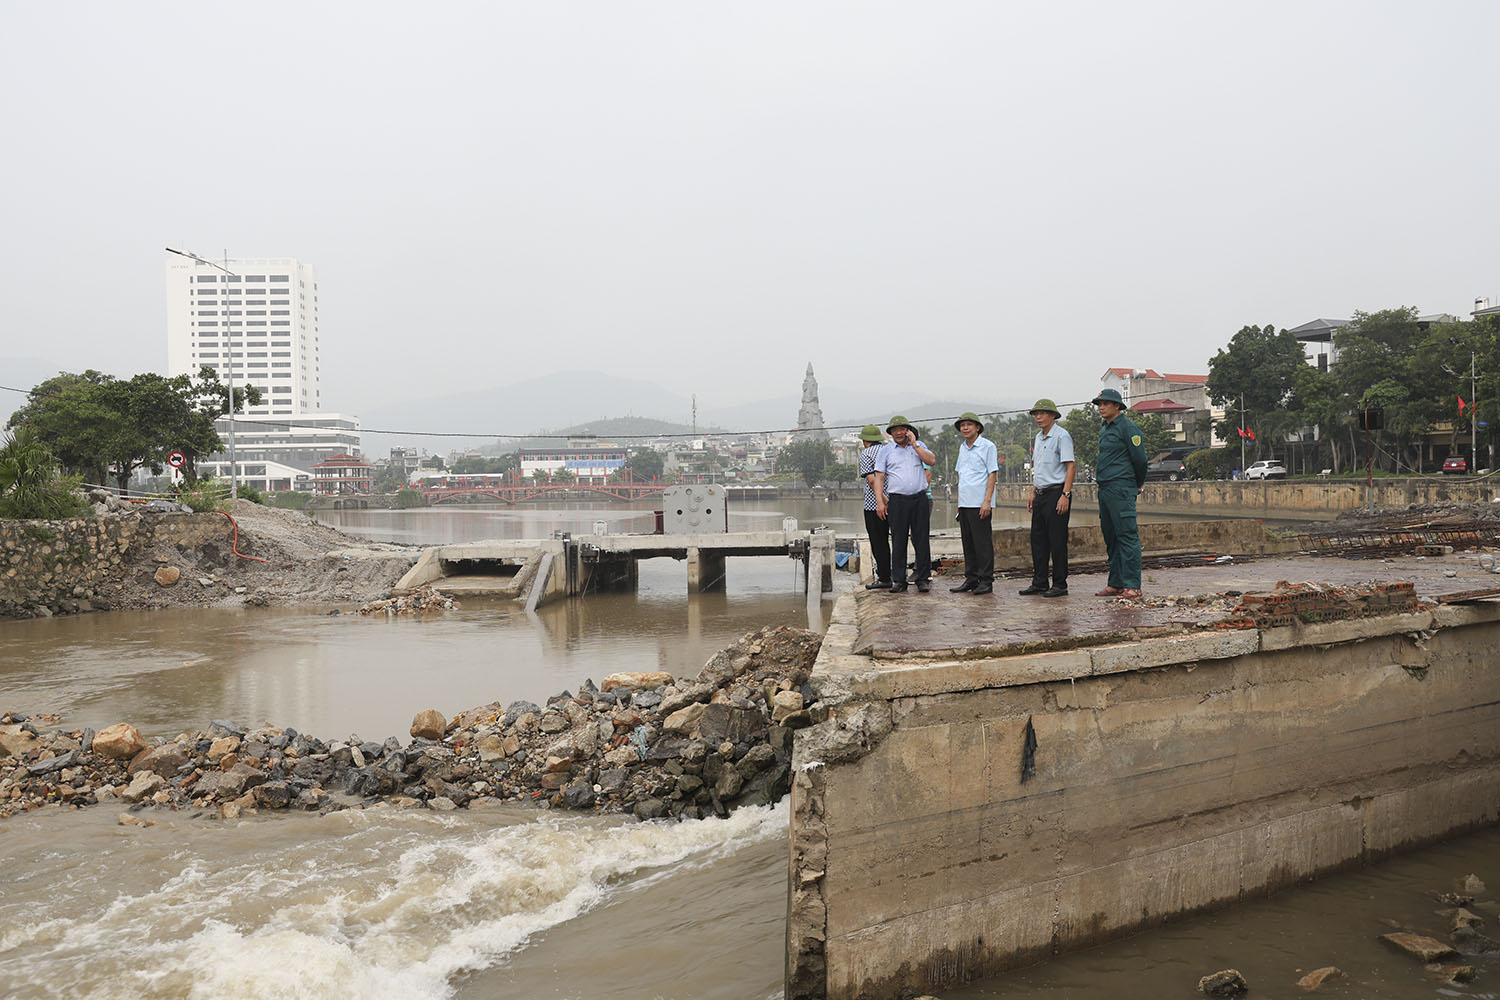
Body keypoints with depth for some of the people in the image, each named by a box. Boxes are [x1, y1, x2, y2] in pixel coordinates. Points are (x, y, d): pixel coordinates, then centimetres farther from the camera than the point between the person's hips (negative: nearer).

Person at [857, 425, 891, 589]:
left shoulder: (866, 453, -7)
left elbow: (871, 479, -17)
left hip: (873, 503, -6)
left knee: (878, 542, -2)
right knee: (884, 540, 15)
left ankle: (884, 578, -1)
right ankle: (883, 574, 18)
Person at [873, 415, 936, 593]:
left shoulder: (918, 446, 13)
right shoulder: (885, 451, 7)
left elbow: (931, 460, -4)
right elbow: (879, 478, 3)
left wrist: (914, 444, -5)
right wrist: (880, 502, -6)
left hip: (920, 499, 1)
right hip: (897, 500, -1)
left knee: (921, 539, 0)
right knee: (898, 541, 0)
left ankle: (923, 579, 5)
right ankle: (899, 580, 5)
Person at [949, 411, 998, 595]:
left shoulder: (987, 446, -5)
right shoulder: (963, 447, 16)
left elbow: (992, 474, -9)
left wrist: (987, 501, -16)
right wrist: (959, 501, 15)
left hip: (979, 503, -7)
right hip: (964, 502, 7)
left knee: (982, 542, -5)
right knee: (968, 542, 10)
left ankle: (986, 581, 0)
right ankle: (971, 579, 17)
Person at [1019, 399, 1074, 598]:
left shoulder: (1061, 436, -10)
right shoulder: (1038, 437, 17)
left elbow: (1070, 466, -15)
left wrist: (1065, 495, -21)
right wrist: (1033, 492, 19)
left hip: (1057, 493, -9)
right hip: (1041, 495, 9)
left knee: (1057, 540, -6)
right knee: (1038, 539, 9)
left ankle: (1060, 585, -1)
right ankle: (1039, 583, 16)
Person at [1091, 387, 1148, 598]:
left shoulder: (1128, 428, -9)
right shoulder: (1104, 430, 19)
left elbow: (1140, 458, -10)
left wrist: (1139, 484, 2)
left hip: (1121, 489, -10)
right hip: (1105, 489, 10)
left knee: (1127, 536, -10)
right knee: (1111, 538, 11)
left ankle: (1132, 586, -10)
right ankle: (1116, 584, 16)